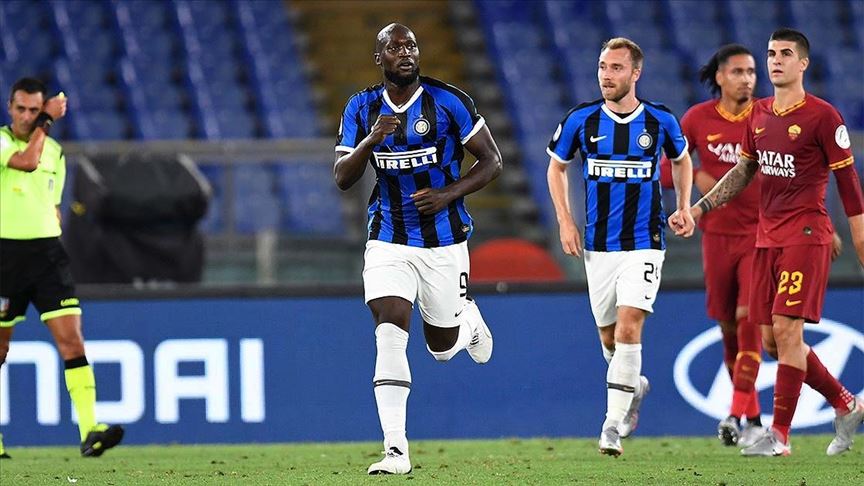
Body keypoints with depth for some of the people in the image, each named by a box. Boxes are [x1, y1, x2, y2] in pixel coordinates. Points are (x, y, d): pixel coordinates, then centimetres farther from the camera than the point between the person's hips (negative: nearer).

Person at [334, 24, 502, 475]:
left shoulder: (448, 102, -8)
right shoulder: (362, 108, 1)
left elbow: (491, 161, -3)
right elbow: (342, 178, -2)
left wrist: (449, 194, -17)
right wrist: (371, 140, -20)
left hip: (443, 239, -1)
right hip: (389, 241, 1)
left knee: (442, 346, 10)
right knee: (390, 331, -17)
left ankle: (470, 320, 49)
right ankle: (395, 450, -18)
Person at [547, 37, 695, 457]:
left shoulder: (660, 121, -3)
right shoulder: (582, 120, -3)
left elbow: (681, 159, 19)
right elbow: (557, 166, 13)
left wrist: (684, 206, 7)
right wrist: (565, 221, 3)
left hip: (644, 244, -2)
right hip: (599, 245, 2)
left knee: (628, 329, -16)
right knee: (608, 335, 11)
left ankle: (613, 425, -12)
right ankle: (634, 386, 43)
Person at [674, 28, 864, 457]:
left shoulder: (822, 116, -7)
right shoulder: (758, 115, 12)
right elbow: (744, 171, 23)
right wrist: (698, 208, 15)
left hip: (806, 235, -7)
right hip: (767, 238, 7)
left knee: (786, 329, -13)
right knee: (772, 341, 6)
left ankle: (779, 435, -9)